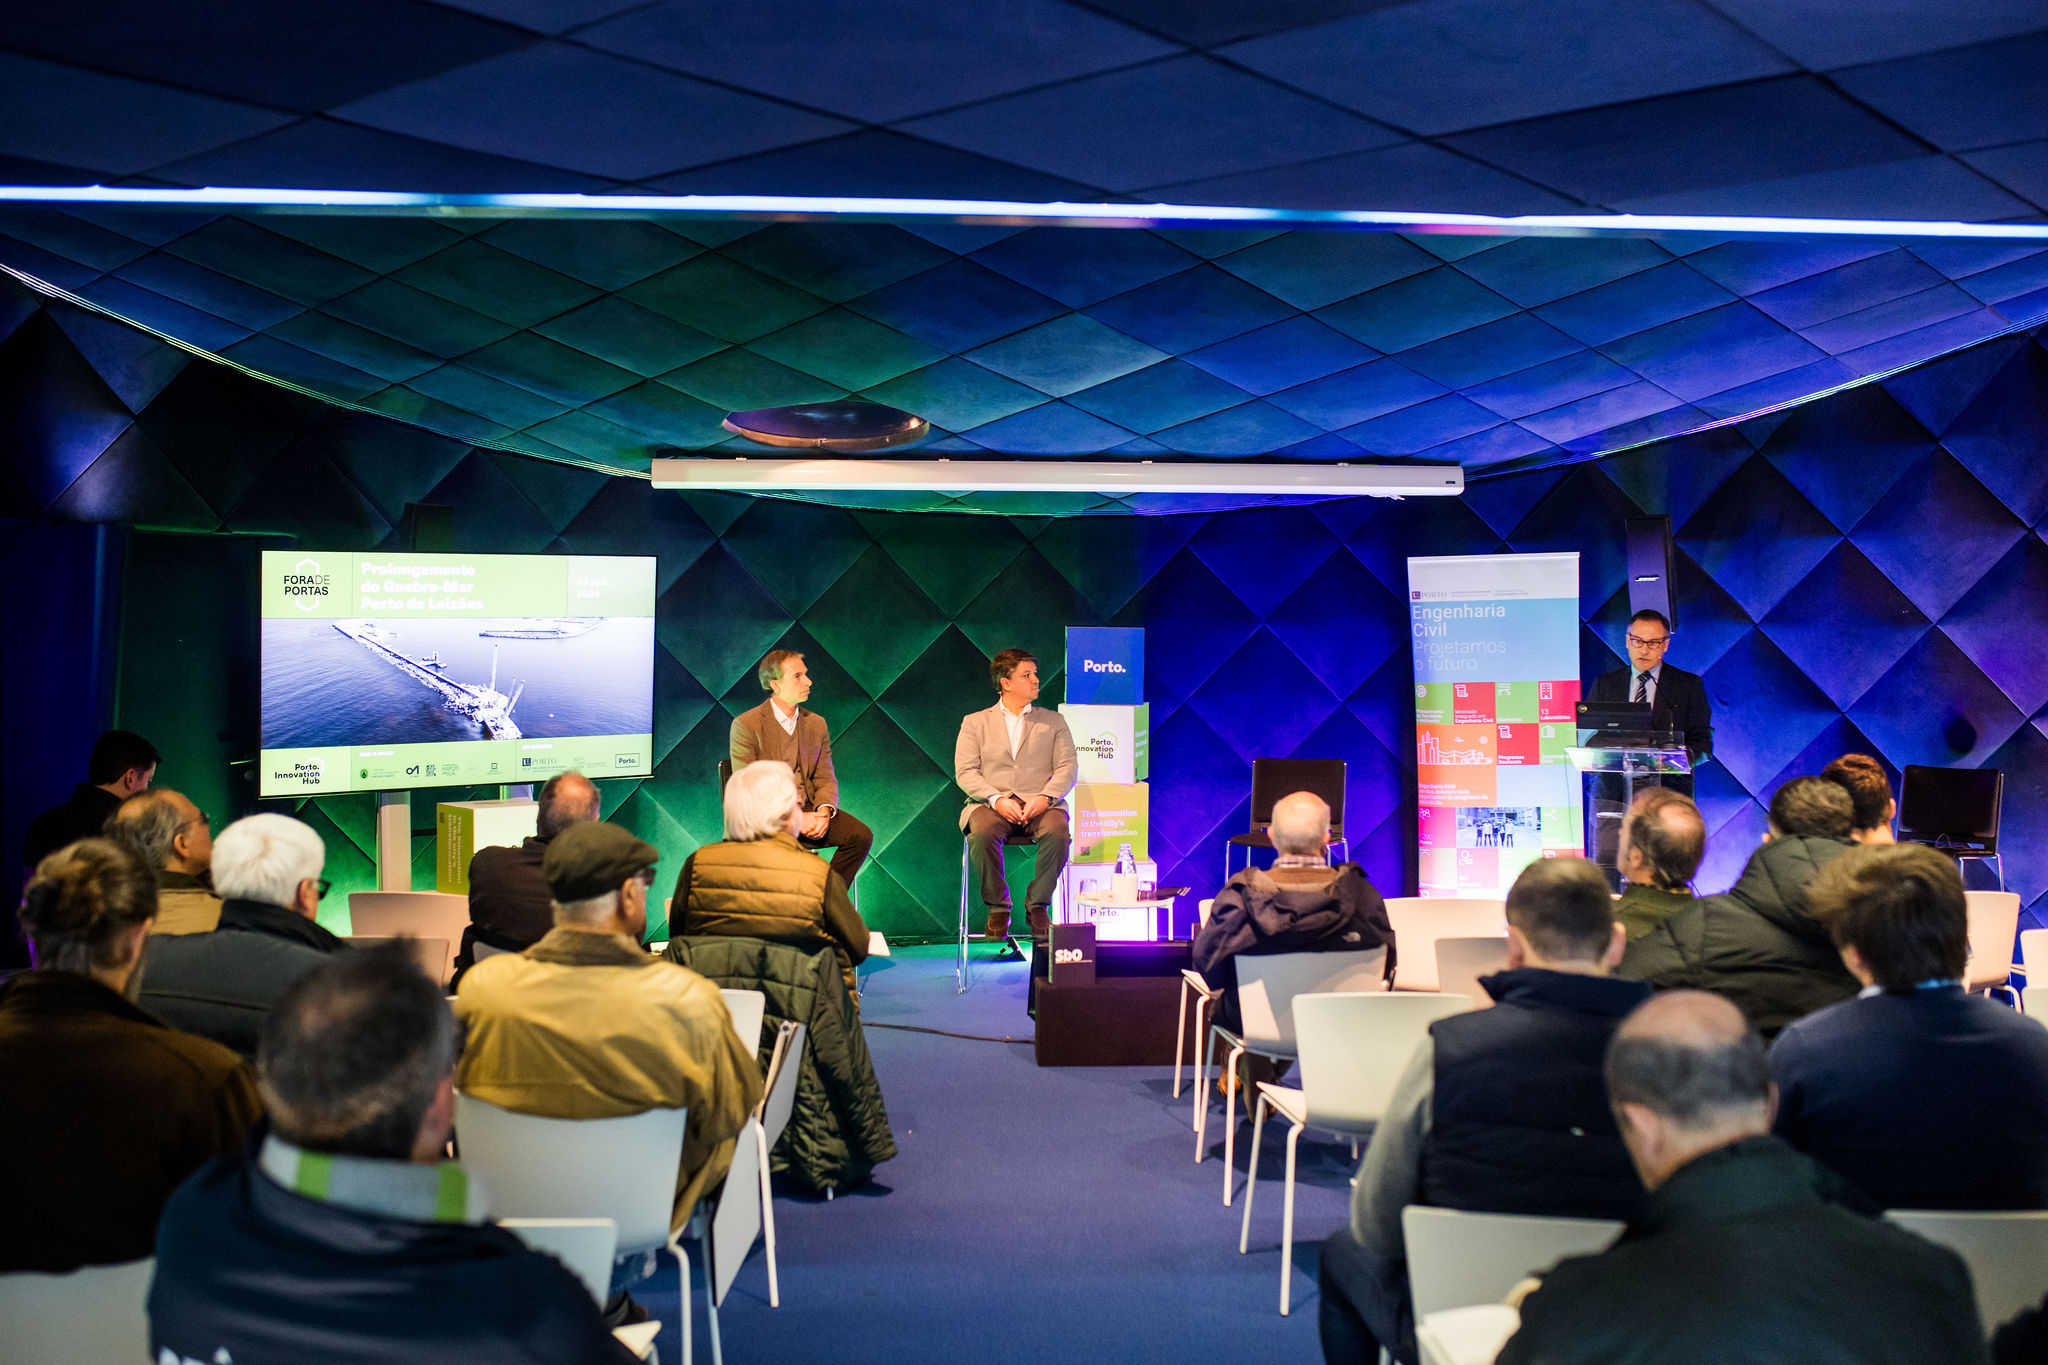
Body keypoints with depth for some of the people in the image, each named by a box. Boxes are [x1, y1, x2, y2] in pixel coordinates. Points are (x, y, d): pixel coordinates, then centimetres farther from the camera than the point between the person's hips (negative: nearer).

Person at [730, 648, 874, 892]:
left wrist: (824, 812, -14)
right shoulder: (745, 725, -6)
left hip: (808, 810, 5)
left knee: (861, 836, -18)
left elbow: (825, 778, 10)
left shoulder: (816, 724, 12)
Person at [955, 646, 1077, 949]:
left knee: (1057, 831, -34)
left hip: (1040, 806, 1)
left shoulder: (1053, 721, 19)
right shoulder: (974, 722, 15)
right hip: (991, 804, -1)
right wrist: (997, 799, -16)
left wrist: (1045, 797, -14)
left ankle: (1037, 906, -15)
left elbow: (1067, 767, 7)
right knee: (983, 834, -35)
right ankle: (998, 909, -15)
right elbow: (965, 772, 3)